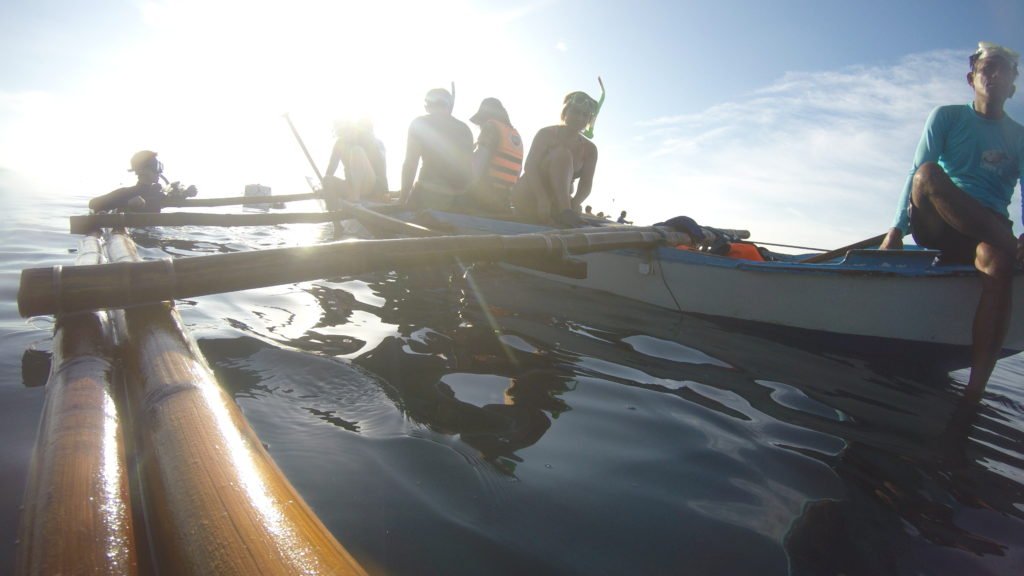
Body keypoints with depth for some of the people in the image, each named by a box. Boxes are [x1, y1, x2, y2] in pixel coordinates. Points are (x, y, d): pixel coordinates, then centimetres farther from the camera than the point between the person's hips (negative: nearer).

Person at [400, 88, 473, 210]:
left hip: (428, 194, -4)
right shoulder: (464, 128, 16)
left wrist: (403, 199, 2)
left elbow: (410, 164, -2)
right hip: (457, 198, 5)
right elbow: (469, 169, 16)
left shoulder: (419, 124, 4)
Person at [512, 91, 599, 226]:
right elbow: (530, 167, -17)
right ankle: (565, 212, -42)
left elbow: (586, 184, -4)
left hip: (556, 203, 5)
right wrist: (543, 199, -34)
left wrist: (575, 203, -28)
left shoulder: (589, 149, 7)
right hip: (528, 197, -4)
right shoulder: (546, 134, -4)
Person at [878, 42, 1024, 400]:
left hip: (986, 233, 1)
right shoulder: (947, 117, 15)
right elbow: (919, 172, 4)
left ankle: (975, 390, -43)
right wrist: (898, 229, -10)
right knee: (927, 176, -34)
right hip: (936, 226, -1)